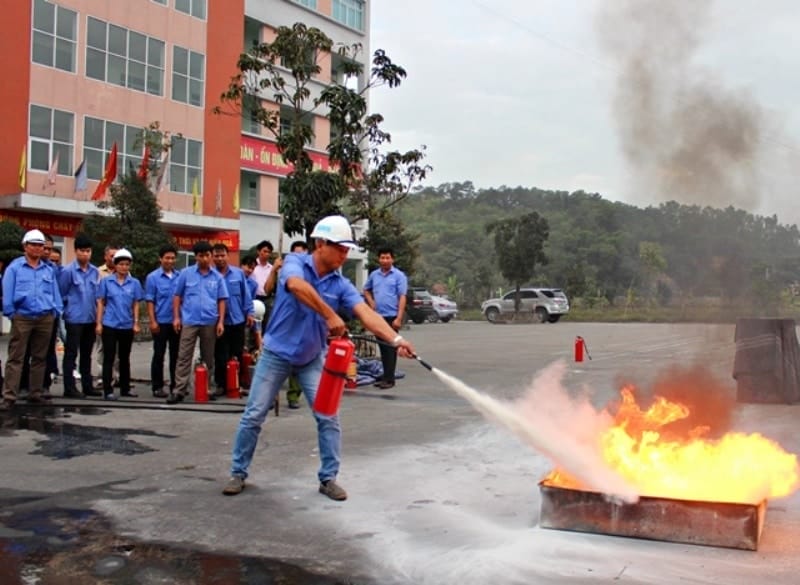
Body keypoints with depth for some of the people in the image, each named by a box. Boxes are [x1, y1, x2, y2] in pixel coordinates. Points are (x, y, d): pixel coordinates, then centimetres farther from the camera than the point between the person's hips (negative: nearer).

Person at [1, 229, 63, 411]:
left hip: (45, 319, 4)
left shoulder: (48, 270, 12)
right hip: (22, 318, -4)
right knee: (15, 358, -6)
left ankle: (35, 394, 18)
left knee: (39, 358, 10)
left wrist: (56, 312, 3)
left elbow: (55, 294, 14)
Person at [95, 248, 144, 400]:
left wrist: (136, 323, 1)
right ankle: (108, 390, 2)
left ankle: (125, 388, 22)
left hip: (127, 326, 2)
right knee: (109, 358, -1)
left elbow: (136, 304, 7)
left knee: (125, 358, 13)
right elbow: (100, 303, 1)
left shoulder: (135, 283, 4)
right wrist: (98, 323, -4)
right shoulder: (106, 281, 0)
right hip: (109, 325, -2)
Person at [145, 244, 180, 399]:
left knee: (176, 355, 9)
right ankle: (157, 387, 12)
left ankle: (175, 385, 18)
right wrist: (152, 321, -10)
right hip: (161, 322, -3)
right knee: (159, 355, 5)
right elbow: (150, 301, -3)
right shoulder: (153, 277, -2)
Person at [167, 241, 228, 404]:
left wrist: (221, 321, -1)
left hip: (210, 322, 2)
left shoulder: (218, 277, 4)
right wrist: (176, 317, -1)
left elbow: (221, 300, 6)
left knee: (208, 357, 11)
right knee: (184, 357, -4)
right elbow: (177, 296, 5)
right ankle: (179, 390, -3)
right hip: (189, 321, -1)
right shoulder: (186, 274, 1)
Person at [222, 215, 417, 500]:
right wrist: (330, 316, -47)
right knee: (254, 416, 4)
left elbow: (366, 313, -22)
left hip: (312, 359, 3)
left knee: (329, 418, -3)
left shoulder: (341, 284, -8)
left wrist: (396, 339, -37)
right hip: (276, 354, -3)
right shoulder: (294, 263, -17)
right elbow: (297, 286, -41)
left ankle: (328, 478, 11)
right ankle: (238, 473, 20)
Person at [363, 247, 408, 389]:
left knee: (390, 348, -4)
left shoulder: (399, 275, -4)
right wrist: (371, 302, 8)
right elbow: (366, 290, 27)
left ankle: (389, 379, -2)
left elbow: (402, 297, -9)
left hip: (392, 317, -5)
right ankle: (385, 376, 20)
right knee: (383, 348, 12)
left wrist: (399, 318, -16)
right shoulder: (374, 275, 10)